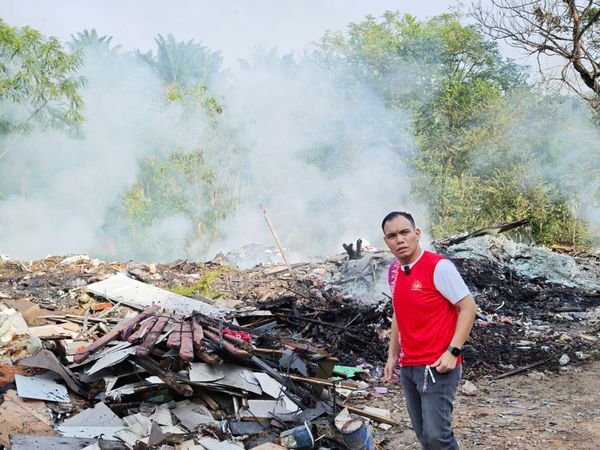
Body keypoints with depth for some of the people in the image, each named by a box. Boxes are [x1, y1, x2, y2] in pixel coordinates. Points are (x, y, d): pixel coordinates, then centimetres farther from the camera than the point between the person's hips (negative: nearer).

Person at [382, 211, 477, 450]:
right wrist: (392, 356, 17)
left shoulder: (438, 266, -14)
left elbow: (468, 307, -12)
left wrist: (453, 352, -18)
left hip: (437, 367, -7)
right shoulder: (393, 271, 8)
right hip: (408, 367, 7)